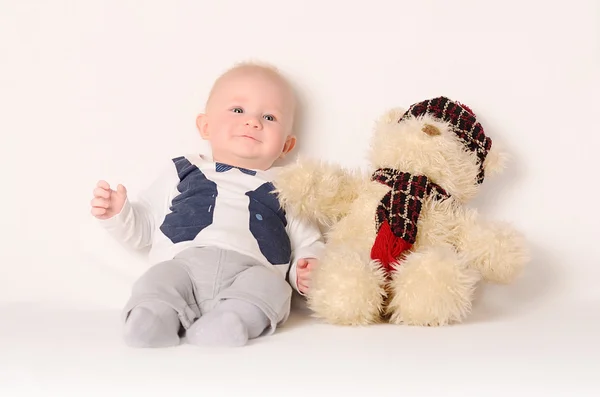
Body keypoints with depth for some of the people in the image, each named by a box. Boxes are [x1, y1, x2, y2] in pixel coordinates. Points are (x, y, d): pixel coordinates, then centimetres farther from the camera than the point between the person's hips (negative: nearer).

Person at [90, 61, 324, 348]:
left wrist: (304, 270, 3)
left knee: (269, 284, -33)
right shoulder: (182, 173, 28)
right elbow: (142, 227, 27)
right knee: (158, 279, -32)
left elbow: (308, 240, 26)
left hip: (250, 271, 0)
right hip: (182, 263, 0)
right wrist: (117, 214, 5)